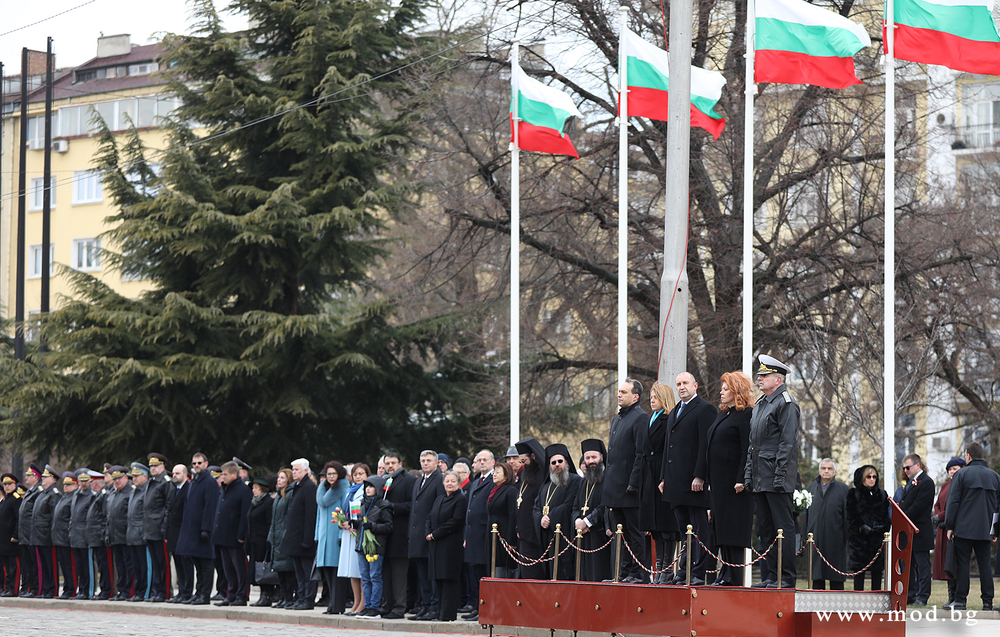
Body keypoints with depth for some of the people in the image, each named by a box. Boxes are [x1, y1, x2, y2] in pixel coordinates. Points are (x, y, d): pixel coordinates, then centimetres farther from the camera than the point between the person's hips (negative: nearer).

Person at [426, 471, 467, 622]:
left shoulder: (461, 500, -5)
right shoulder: (439, 499, 18)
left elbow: (455, 521, -14)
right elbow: (430, 518, 17)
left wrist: (435, 534, -14)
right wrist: (427, 533, -2)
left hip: (450, 544, -7)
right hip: (435, 544, 7)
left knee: (448, 578, -8)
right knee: (438, 579, 8)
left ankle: (447, 613, -8)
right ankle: (440, 612, 12)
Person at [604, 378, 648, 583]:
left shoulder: (640, 418, -10)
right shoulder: (617, 418, 19)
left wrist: (633, 483, -19)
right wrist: (607, 478, 17)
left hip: (629, 488, -9)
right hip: (615, 488, 9)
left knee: (634, 533, -5)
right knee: (621, 532, 11)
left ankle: (637, 573, -3)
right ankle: (625, 572, 15)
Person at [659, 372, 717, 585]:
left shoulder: (704, 409, -5)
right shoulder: (674, 413, 22)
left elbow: (705, 445, -13)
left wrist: (699, 477, -19)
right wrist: (664, 478, 17)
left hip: (694, 481, -8)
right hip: (676, 483, 8)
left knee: (699, 527, -5)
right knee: (683, 529, 10)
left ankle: (699, 573, -6)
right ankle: (685, 571, 13)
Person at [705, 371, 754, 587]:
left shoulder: (746, 415, -10)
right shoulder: (722, 414, 19)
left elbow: (747, 450, -16)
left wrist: (742, 480, -21)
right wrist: (710, 481, 19)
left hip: (734, 482, -10)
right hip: (718, 480, 10)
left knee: (733, 528, -9)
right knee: (721, 527, 9)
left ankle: (733, 577, -8)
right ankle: (725, 574, 11)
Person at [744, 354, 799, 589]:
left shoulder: (786, 403, -8)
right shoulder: (760, 404, 20)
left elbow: (788, 442, -14)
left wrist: (780, 476, -19)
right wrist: (748, 474, 16)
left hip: (776, 479, -9)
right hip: (760, 480, 9)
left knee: (783, 527, -7)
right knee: (766, 529, 10)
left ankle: (787, 577, -6)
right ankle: (774, 575, 14)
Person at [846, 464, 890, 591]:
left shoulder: (882, 494, 14)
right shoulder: (853, 494, 5)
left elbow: (887, 514, 12)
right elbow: (851, 516, -1)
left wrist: (885, 530, -4)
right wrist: (861, 527, -15)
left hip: (878, 536, 3)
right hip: (859, 537, -3)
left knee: (877, 569, 1)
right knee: (859, 569, -6)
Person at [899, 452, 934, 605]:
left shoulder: (926, 482, -10)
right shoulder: (910, 482, 19)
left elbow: (918, 506, -18)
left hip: (920, 532, -9)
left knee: (922, 564, -3)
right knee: (908, 565, 11)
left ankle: (922, 596, -2)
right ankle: (910, 595, 17)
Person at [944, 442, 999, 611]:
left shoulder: (962, 474, -4)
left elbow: (953, 502, -6)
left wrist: (949, 526, 0)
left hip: (964, 528, -4)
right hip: (985, 530, 4)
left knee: (962, 563, -1)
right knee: (984, 564, 6)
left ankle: (960, 600, -3)